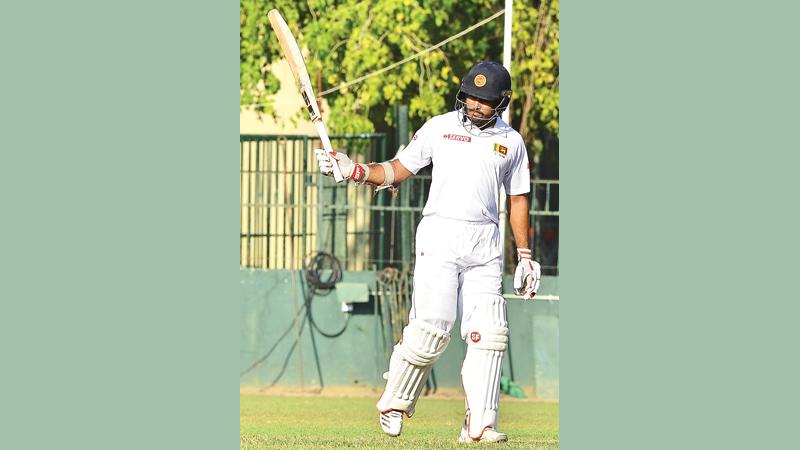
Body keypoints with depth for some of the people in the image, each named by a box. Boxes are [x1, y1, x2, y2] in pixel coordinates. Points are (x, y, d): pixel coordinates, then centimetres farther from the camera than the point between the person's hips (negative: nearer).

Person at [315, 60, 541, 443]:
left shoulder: (511, 141, 13)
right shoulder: (439, 128, 7)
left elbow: (517, 199, 18)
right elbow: (398, 170, 9)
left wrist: (524, 255, 14)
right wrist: (356, 171, -7)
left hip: (485, 244, 3)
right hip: (440, 235, -3)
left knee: (488, 333, -7)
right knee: (430, 328, -15)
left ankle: (479, 424, -7)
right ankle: (394, 402, 4)